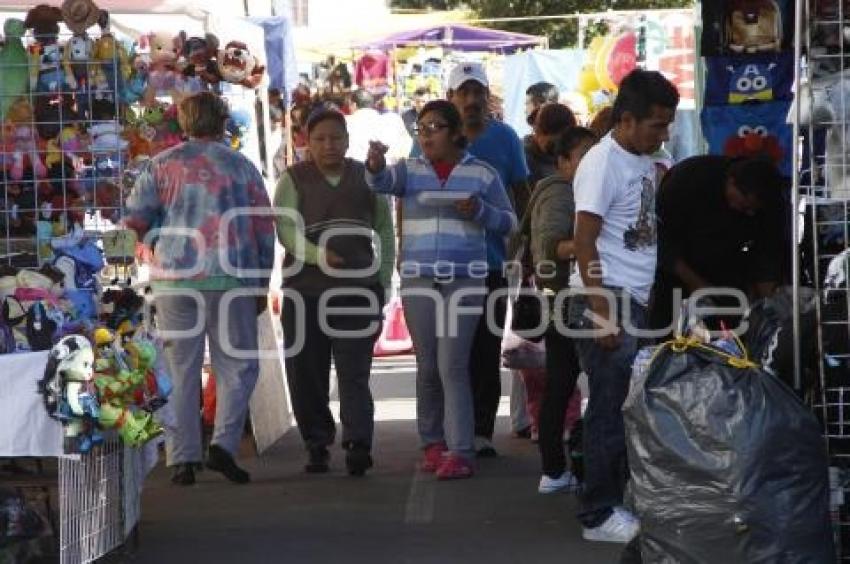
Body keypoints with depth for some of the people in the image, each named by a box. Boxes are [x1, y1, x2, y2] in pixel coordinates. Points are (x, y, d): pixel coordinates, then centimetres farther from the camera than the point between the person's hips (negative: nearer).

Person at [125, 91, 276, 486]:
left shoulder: (163, 164, 5)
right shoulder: (241, 167, 6)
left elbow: (134, 220, -1)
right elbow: (265, 230, 6)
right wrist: (262, 285, 14)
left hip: (175, 278, 1)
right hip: (231, 279, -1)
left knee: (179, 370, 6)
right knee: (238, 366, 7)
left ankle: (182, 459, 3)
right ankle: (224, 443, -9)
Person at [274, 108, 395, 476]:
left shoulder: (367, 178, 13)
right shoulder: (294, 180, 7)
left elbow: (385, 229, 16)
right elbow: (285, 228, -6)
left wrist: (384, 278, 7)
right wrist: (317, 255, -23)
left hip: (357, 289, 0)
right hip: (305, 290, 0)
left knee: (354, 371, -9)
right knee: (306, 373, 3)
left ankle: (358, 444, -16)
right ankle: (317, 444, 14)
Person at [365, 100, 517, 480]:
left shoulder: (482, 174, 5)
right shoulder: (410, 170, 7)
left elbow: (509, 222, 7)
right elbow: (383, 182, -14)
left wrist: (480, 211, -13)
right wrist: (375, 166, -37)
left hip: (464, 281, -2)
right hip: (418, 281, 2)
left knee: (453, 366, -11)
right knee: (427, 367, 8)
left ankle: (461, 452, -11)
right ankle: (433, 443, 22)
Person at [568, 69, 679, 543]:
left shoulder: (648, 164, 13)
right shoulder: (603, 163, -11)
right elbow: (585, 242, -14)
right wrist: (603, 314, -19)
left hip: (640, 303, 8)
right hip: (608, 301, -8)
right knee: (611, 409, -3)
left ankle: (622, 500, 17)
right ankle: (600, 515, 5)